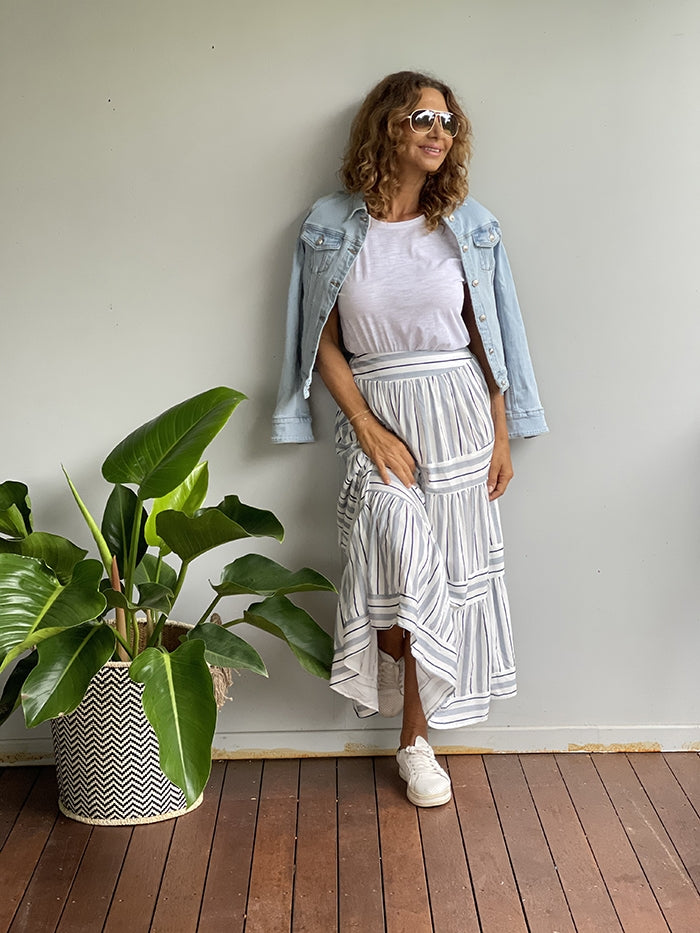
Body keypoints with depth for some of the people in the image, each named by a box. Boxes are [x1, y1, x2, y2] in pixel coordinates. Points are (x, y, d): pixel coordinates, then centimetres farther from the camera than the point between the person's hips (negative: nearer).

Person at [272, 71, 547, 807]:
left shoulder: (468, 224, 3)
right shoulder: (333, 224, -1)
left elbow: (488, 336, 5)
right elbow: (326, 342, -1)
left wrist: (502, 436, 1)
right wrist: (369, 430, -10)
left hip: (457, 413, 2)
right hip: (376, 418, -2)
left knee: (447, 576, 4)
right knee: (405, 569, -19)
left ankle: (414, 738, 20)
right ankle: (415, 738, 5)